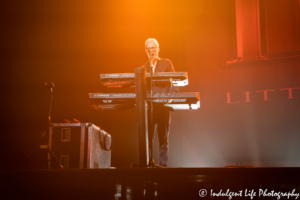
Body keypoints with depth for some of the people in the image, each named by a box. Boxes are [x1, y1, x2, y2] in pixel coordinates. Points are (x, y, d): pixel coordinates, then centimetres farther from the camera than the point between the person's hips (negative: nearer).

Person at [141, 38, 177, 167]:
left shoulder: (167, 63, 8)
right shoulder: (144, 68, 17)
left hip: (163, 107, -2)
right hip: (148, 107, 2)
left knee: (163, 139, -1)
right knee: (147, 138, -2)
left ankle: (163, 165, 3)